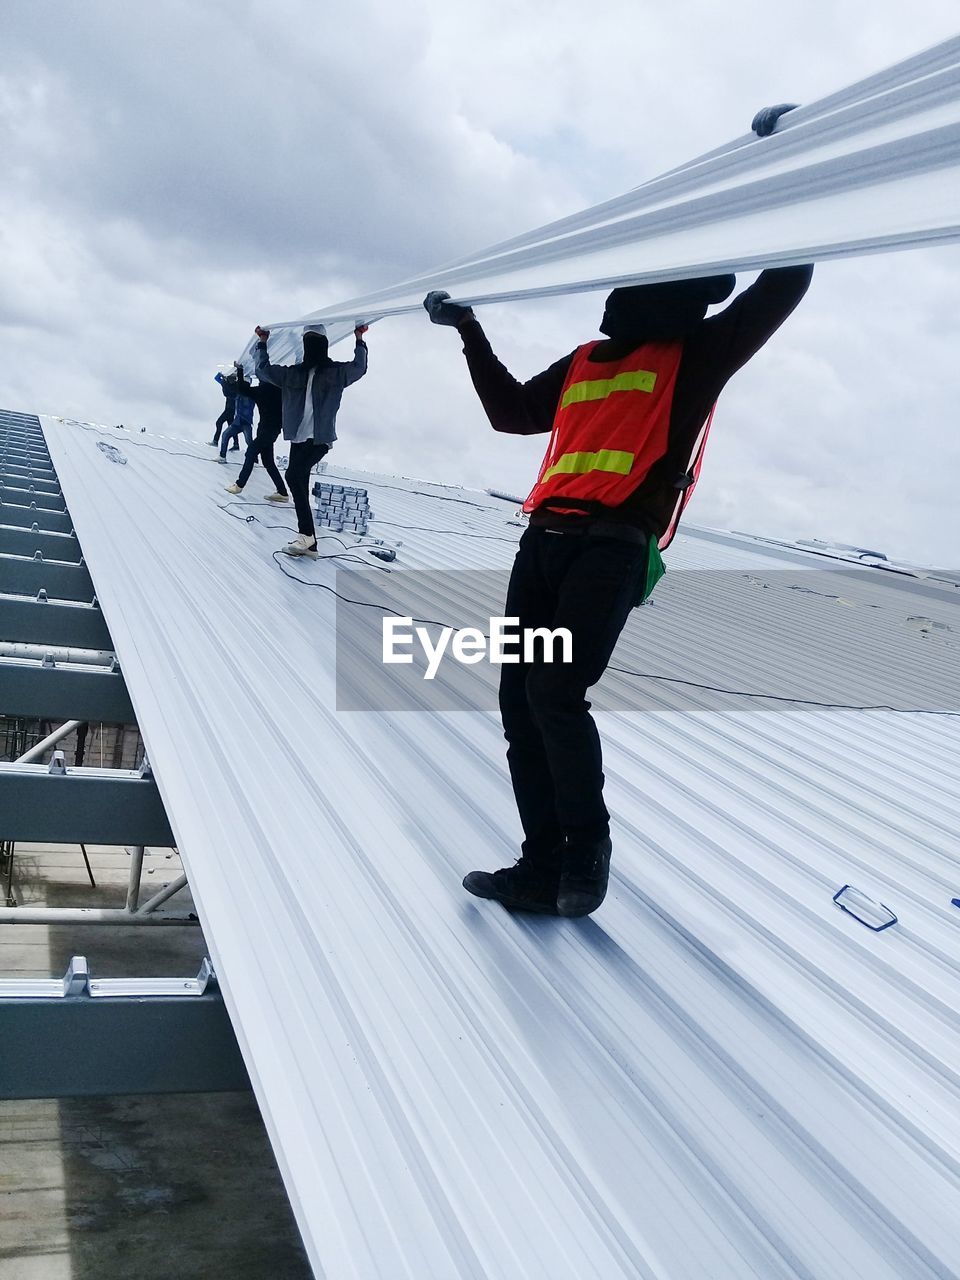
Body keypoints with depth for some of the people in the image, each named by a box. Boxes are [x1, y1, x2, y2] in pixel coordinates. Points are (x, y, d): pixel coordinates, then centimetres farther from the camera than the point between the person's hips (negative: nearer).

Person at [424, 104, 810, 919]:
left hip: (615, 547, -6)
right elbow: (512, 411, 36)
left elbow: (785, 281, 4)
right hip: (545, 539, 7)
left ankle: (589, 848, -2)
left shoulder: (698, 356, 10)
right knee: (520, 702, 0)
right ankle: (545, 869, 5)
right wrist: (471, 333, 35)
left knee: (555, 692, -20)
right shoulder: (583, 365, 25)